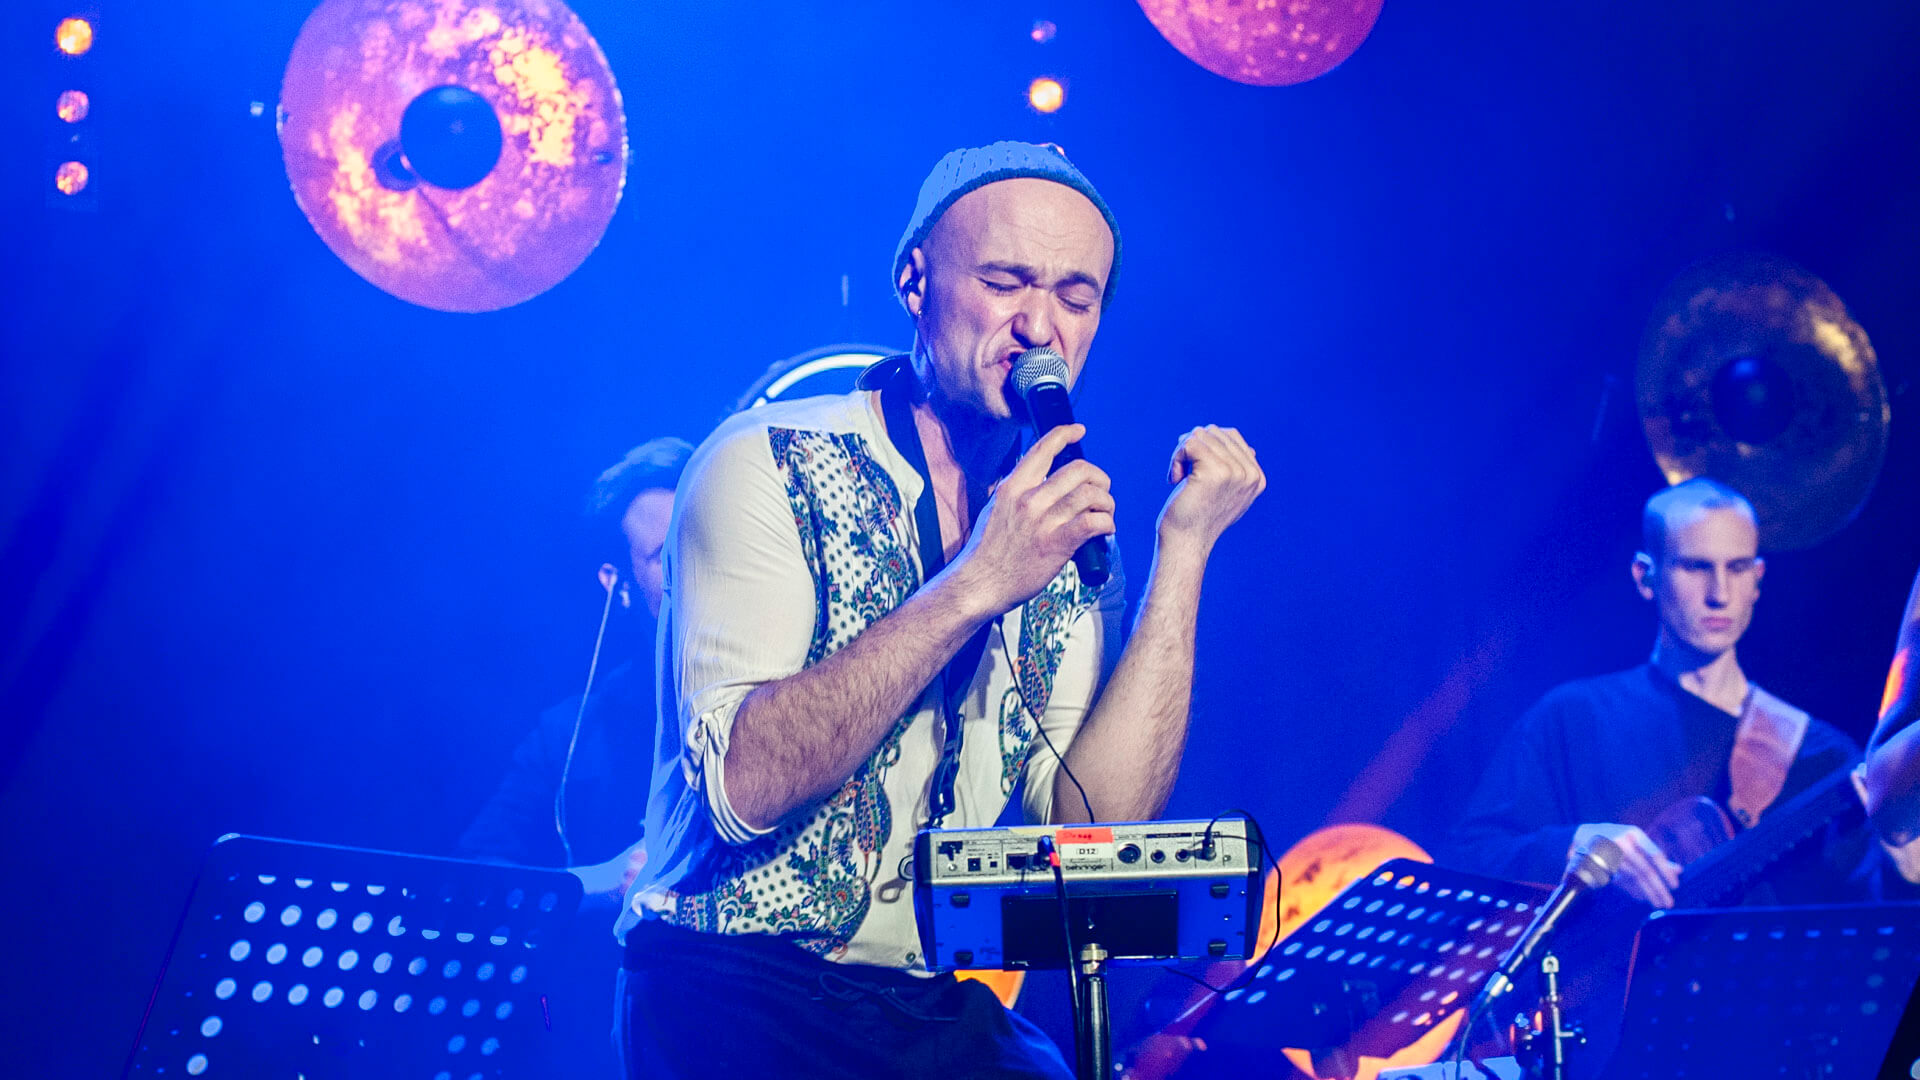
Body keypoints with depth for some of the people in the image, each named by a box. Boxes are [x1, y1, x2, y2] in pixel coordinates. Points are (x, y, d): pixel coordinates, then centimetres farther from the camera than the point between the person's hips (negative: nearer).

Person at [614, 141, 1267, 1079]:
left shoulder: (1066, 544, 8)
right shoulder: (770, 464, -7)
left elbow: (1094, 834, -4)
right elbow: (743, 785, -19)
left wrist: (1183, 551, -5)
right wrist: (976, 585, -22)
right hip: (738, 1002, -4)